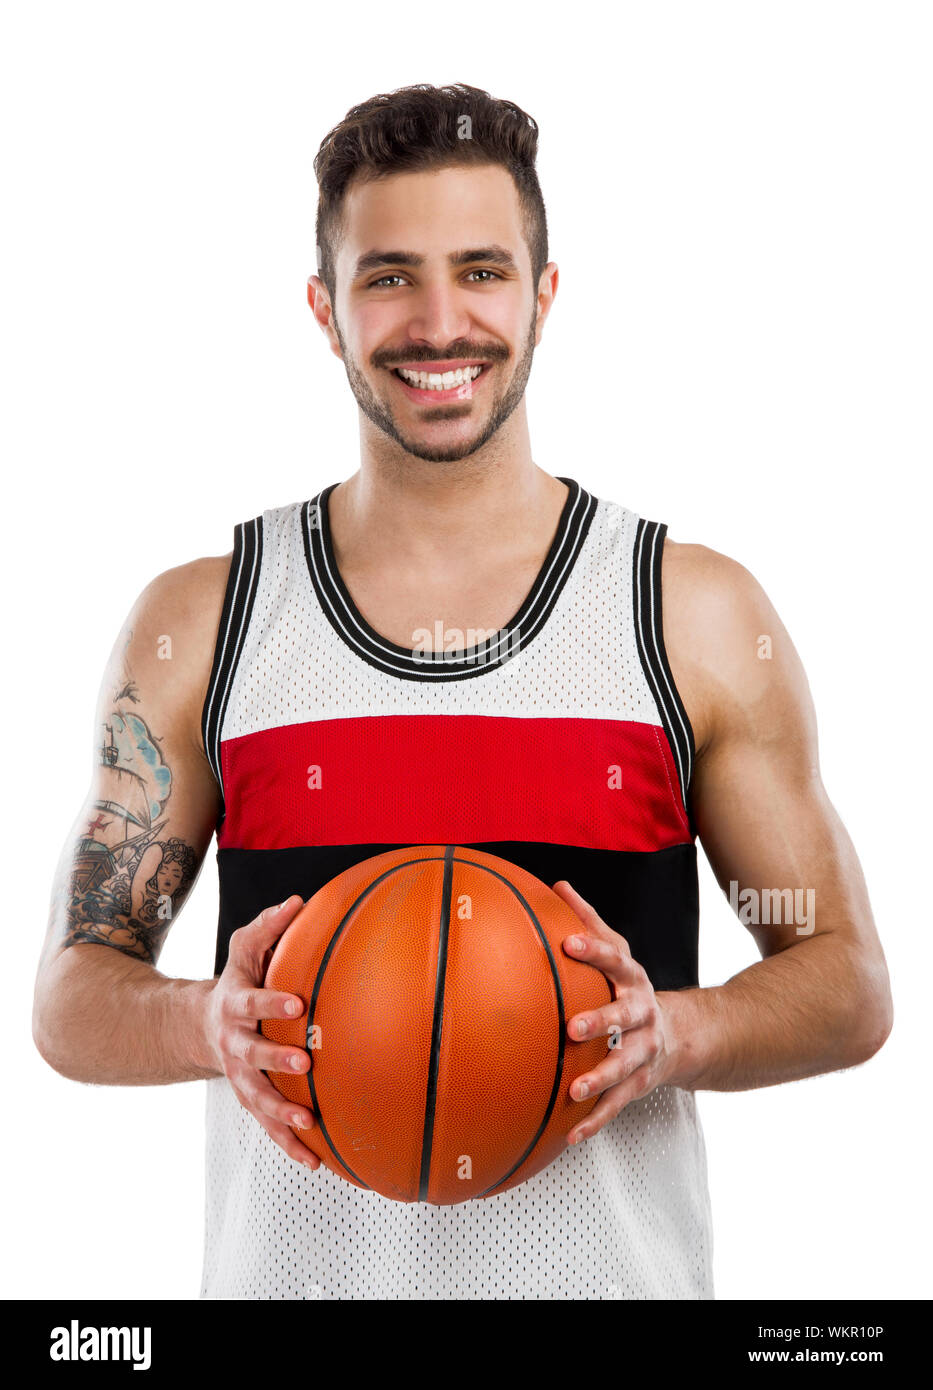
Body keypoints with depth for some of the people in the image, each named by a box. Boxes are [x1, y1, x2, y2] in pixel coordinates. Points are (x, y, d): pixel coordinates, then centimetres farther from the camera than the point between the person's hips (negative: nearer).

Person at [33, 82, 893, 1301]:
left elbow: (848, 983, 1)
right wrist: (209, 1023, -18)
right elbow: (73, 995, 2)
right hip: (295, 1265, 1)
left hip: (612, 1264, 0)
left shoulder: (700, 616, -3)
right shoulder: (197, 626, -1)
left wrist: (674, 1035, -17)